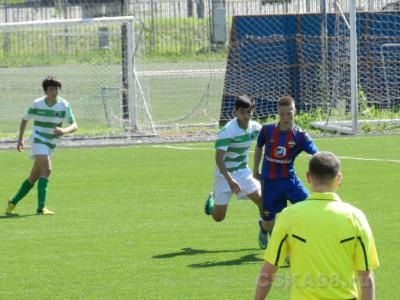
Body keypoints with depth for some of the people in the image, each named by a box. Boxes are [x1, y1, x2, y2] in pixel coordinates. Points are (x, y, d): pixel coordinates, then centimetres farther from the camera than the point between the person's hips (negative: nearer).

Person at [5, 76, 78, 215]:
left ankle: (13, 203, 29)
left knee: (33, 177, 11)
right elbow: (25, 120, 9)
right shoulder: (37, 104, -7)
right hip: (38, 140, -4)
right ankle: (41, 207, -29)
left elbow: (74, 125, -9)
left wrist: (64, 131, -31)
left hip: (51, 145, 4)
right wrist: (20, 139, 4)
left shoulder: (64, 105, -5)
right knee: (46, 169, -25)